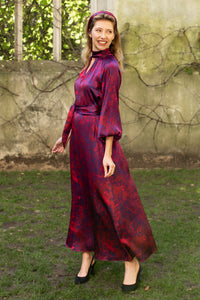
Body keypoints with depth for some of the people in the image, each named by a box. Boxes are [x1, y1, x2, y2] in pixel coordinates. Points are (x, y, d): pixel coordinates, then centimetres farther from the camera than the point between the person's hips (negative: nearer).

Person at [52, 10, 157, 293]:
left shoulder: (110, 66, -11)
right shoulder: (90, 62, 12)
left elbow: (110, 110, -16)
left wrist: (107, 153, -21)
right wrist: (65, 136, 22)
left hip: (98, 138, -8)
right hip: (81, 137, 8)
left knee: (111, 198, -3)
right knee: (83, 196, 12)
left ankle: (133, 259, 11)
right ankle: (88, 255, 25)